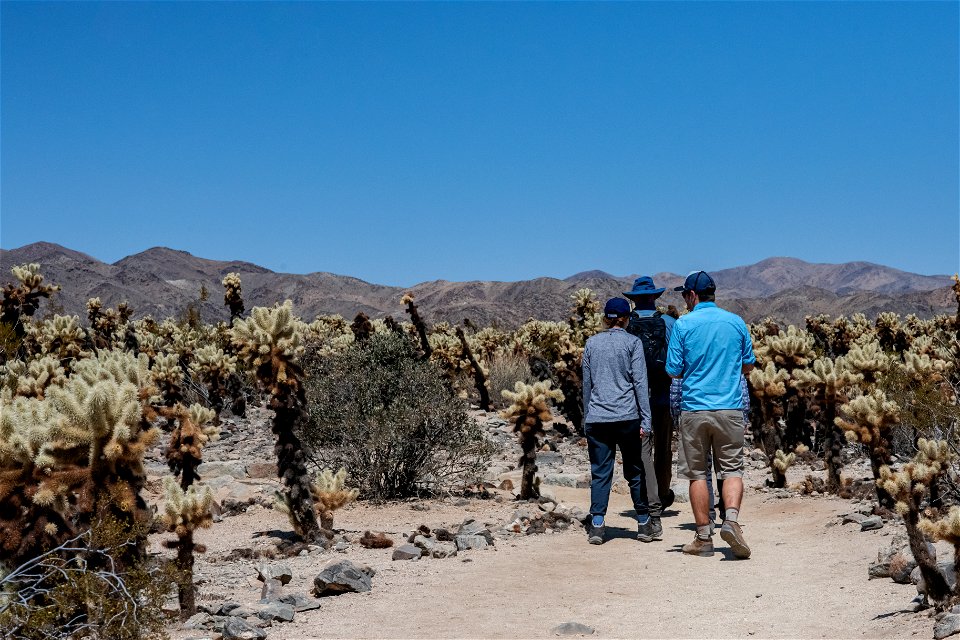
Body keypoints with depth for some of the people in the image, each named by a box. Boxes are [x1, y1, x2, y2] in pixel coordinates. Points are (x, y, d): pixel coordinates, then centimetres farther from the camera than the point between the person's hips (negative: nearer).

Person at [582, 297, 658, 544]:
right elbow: (640, 382, -5)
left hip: (596, 419, 2)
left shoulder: (591, 343, 9)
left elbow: (586, 383, 13)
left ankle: (596, 524, -4)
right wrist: (645, 420, -4)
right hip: (626, 416, -2)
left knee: (599, 472, 4)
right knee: (634, 471, 9)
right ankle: (644, 524, 17)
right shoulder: (632, 342, 0)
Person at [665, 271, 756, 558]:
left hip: (694, 409, -1)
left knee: (697, 473, 8)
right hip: (730, 408, 2)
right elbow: (748, 366, 13)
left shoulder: (683, 324, -5)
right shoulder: (736, 322, 4)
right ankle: (731, 519, -15)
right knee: (732, 469, 8)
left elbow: (673, 371, -4)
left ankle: (704, 537, 10)